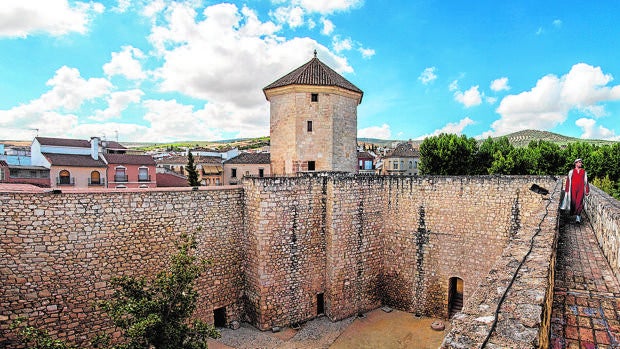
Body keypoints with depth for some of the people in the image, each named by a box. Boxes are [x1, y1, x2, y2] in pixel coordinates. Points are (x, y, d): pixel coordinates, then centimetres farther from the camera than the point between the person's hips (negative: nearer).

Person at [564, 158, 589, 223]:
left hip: (581, 190, 0)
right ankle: (573, 214, 21)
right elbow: (568, 181, 6)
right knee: (573, 202, 3)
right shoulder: (571, 171, 7)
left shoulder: (584, 172, 11)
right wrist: (567, 190, 3)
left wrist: (587, 191, 11)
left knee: (579, 203, -7)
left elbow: (586, 182, 13)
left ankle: (578, 216, -7)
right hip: (573, 190, 0)